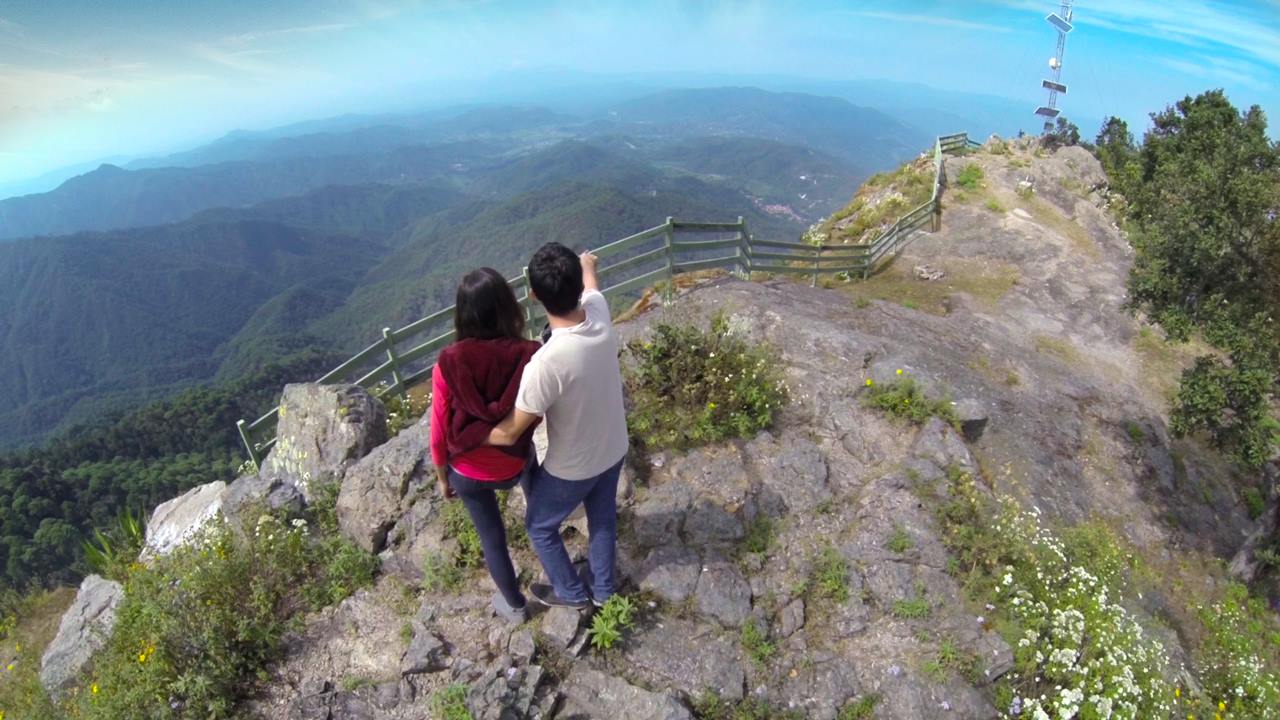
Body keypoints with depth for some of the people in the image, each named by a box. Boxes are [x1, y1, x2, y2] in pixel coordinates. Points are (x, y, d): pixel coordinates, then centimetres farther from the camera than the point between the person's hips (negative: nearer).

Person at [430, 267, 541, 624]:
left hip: (469, 472, -1)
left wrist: (442, 477, 3)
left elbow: (440, 432, -13)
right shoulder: (530, 356, -25)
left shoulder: (449, 363, -26)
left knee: (492, 537, 23)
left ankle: (514, 605, 45)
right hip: (516, 465, 1)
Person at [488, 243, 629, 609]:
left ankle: (571, 592, 46)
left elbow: (509, 434, -28)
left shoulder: (547, 362, -39)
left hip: (571, 468, -6)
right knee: (603, 519, 30)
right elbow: (591, 285, 7)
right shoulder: (599, 312, -21)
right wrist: (587, 265, 30)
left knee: (540, 527, 25)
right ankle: (602, 588, 54)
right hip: (613, 450, 6)